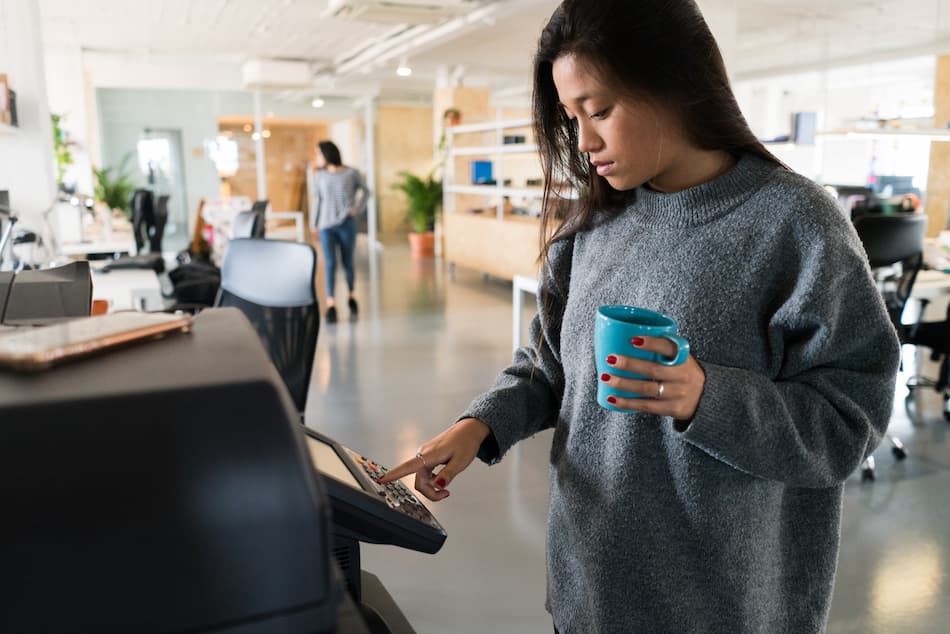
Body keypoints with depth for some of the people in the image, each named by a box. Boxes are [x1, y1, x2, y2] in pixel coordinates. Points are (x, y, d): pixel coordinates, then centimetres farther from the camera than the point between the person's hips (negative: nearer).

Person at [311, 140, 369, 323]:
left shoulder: (351, 173, -2)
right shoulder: (320, 176, 6)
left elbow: (365, 191, 11)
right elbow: (319, 200, 14)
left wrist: (358, 208, -1)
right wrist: (314, 222, 10)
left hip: (347, 224, -1)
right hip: (326, 226, 1)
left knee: (347, 263, 7)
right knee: (330, 264, -8)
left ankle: (352, 297, 30)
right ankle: (331, 305, -8)